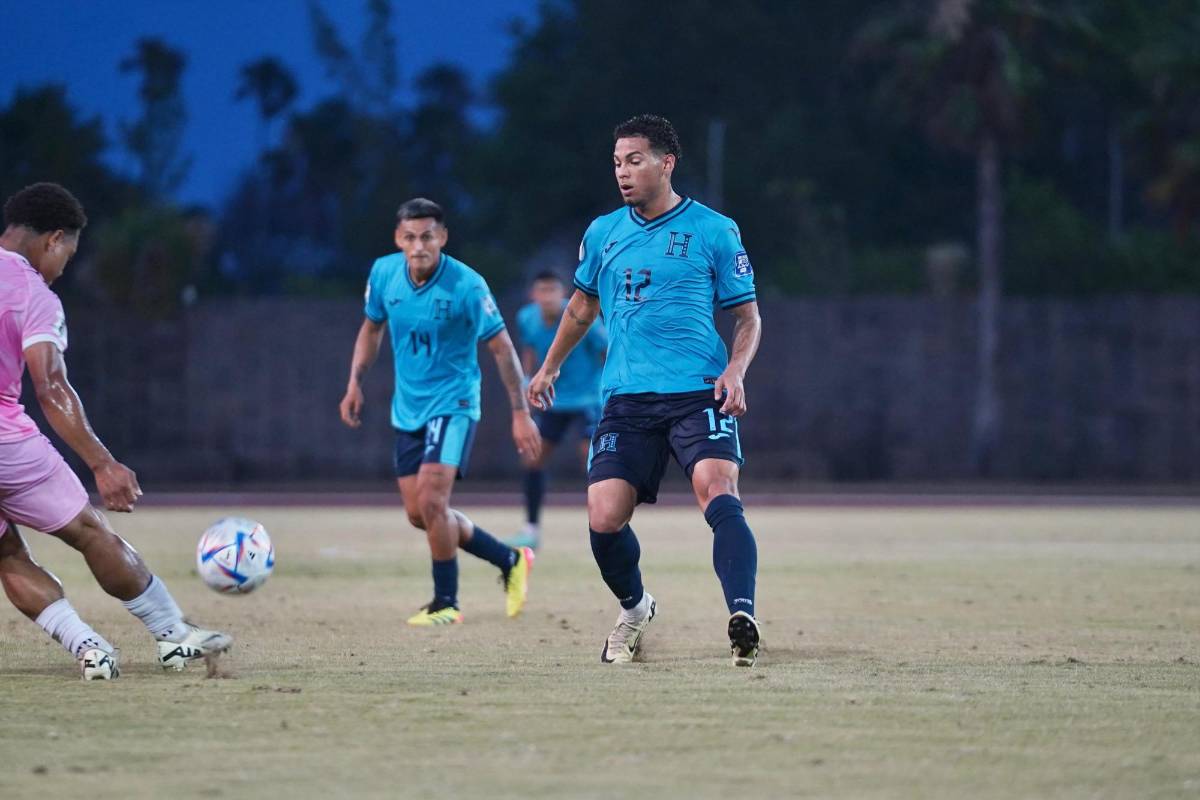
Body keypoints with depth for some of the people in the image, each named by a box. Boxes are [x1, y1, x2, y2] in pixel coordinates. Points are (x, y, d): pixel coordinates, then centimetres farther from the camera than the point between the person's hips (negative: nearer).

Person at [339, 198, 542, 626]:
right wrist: (355, 383, 7)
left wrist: (520, 414, -13)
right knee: (419, 514, 7)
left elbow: (502, 348, -12)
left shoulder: (467, 285, -19)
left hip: (453, 404, -6)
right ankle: (510, 560, 26)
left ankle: (446, 603, -1)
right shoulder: (384, 273, -4)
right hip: (407, 409, 6)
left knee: (431, 501, -19)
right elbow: (372, 328, 15)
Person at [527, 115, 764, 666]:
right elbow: (583, 304, 30)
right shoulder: (603, 233, 12)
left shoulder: (714, 232, 1)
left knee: (717, 493, -26)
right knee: (604, 518, -6)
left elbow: (748, 316, 6)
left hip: (699, 393, -4)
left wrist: (736, 370, -11)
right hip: (627, 398, 4)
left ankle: (742, 619, -36)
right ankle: (634, 609, 23)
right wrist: (550, 368, 30)